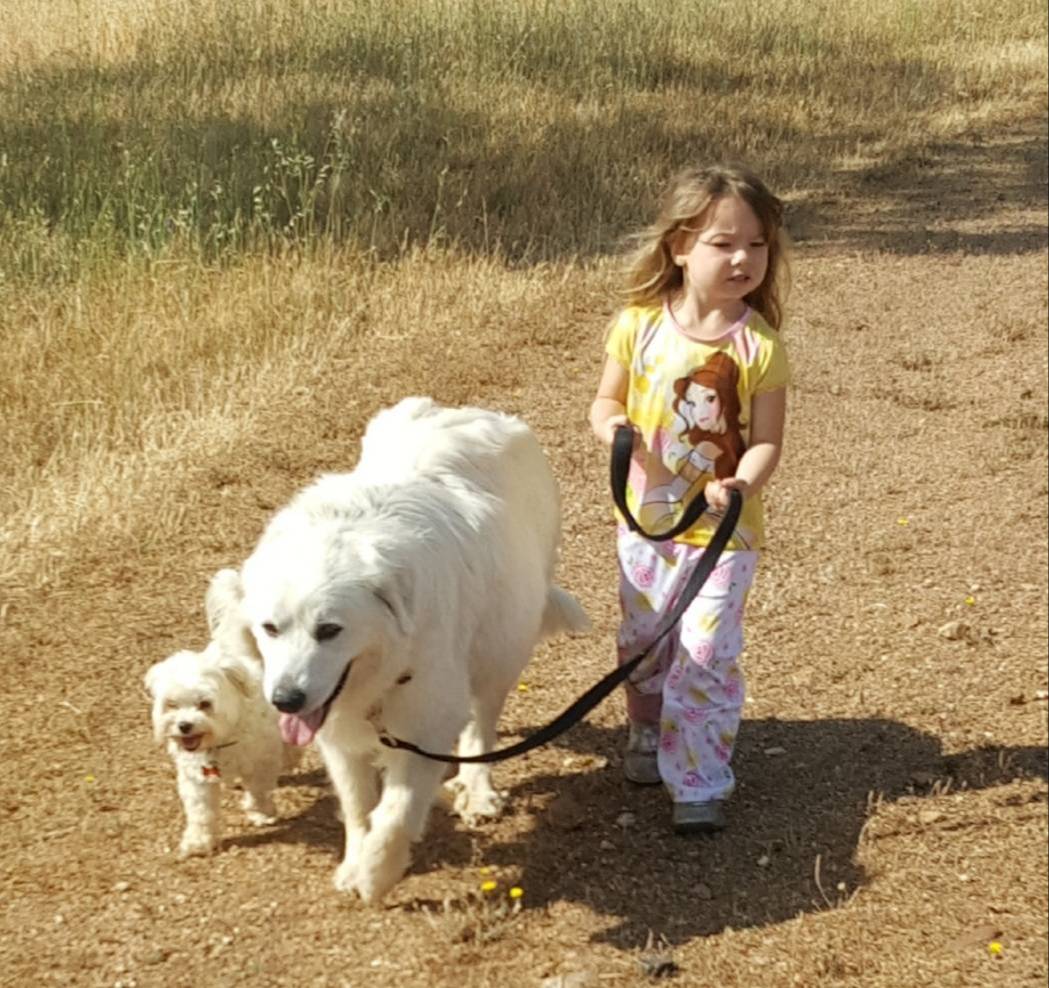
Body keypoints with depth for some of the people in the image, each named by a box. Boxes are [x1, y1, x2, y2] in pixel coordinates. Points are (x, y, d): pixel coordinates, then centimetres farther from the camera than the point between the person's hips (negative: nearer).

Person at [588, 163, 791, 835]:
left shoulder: (759, 348, -15)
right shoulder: (639, 326, -8)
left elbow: (767, 441, -12)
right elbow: (608, 401, 3)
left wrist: (742, 484, -32)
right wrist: (613, 425, -20)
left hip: (723, 530, -3)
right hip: (646, 521, 4)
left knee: (706, 654, -6)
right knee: (642, 645, 20)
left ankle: (700, 783, 4)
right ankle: (649, 737, 44)